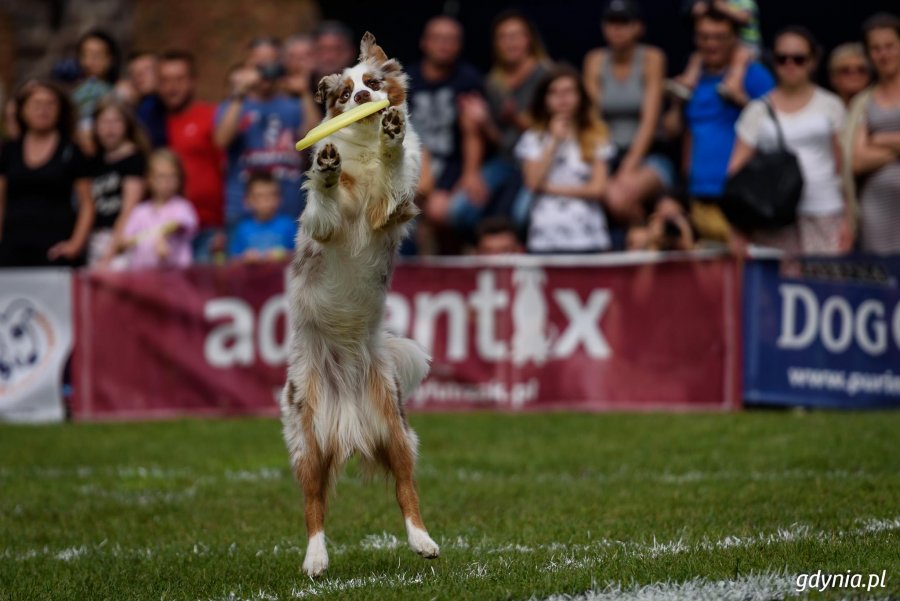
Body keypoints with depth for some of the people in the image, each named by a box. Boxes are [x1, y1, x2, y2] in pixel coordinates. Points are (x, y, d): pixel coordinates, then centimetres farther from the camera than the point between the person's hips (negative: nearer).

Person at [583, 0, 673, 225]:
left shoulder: (651, 59, -2)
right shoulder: (595, 61, 7)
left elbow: (650, 120, -8)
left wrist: (629, 168, -17)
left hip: (648, 156, -3)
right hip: (610, 157, 3)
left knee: (619, 197, -34)